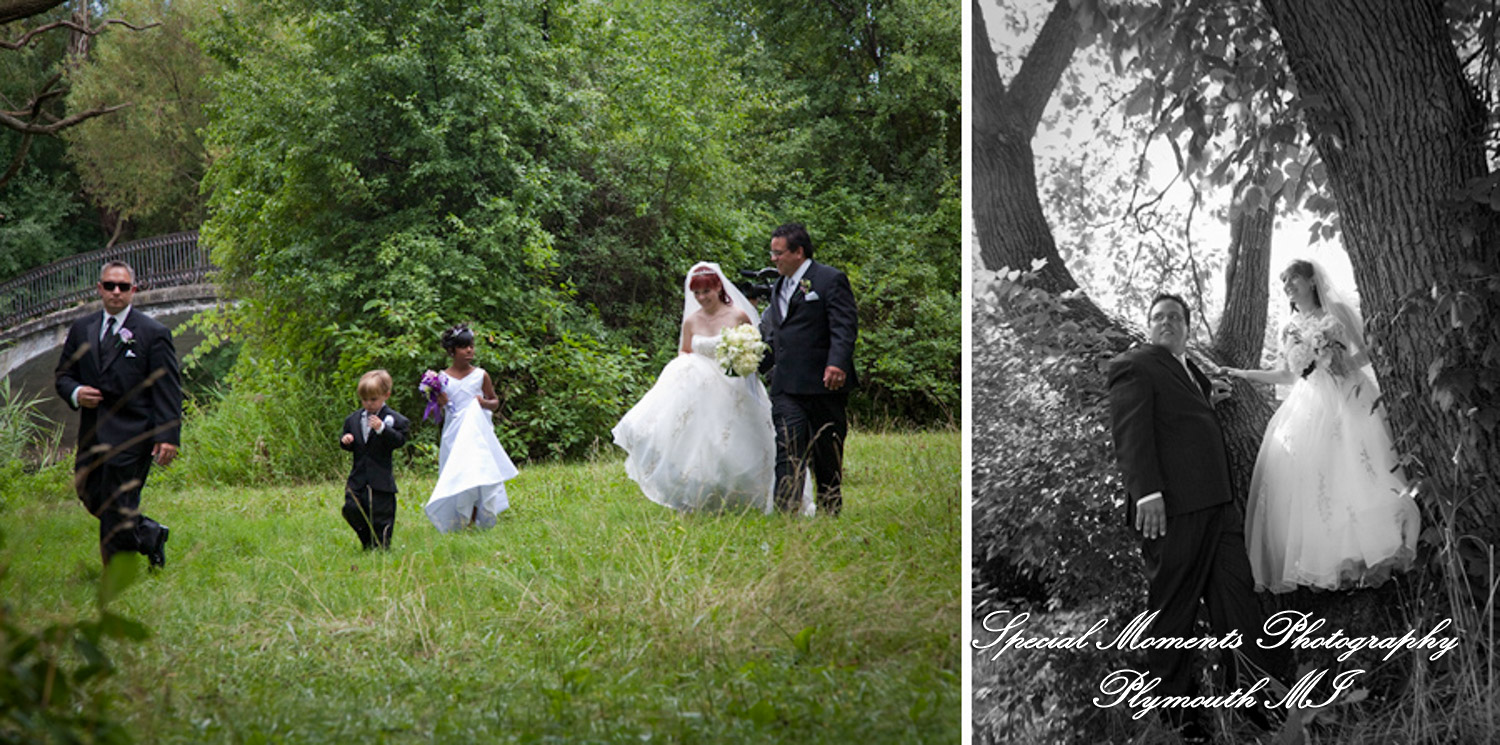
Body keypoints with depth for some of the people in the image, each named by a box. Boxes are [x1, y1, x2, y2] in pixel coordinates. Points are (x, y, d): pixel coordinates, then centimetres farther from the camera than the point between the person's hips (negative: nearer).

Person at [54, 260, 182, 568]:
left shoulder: (154, 334, -2)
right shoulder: (82, 329, 12)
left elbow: (168, 390, -6)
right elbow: (63, 374, 18)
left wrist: (168, 437, -15)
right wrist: (75, 393, -6)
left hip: (131, 436, -6)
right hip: (92, 435, 6)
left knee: (117, 510, -4)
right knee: (92, 497, 9)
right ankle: (151, 536, 31)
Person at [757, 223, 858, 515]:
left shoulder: (831, 280, -3)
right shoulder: (778, 289, 19)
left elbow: (844, 327, -13)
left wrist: (837, 364, -26)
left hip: (825, 384, -5)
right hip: (787, 387, 5)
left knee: (828, 456, 6)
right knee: (788, 453, -7)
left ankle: (830, 512, 17)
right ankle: (786, 513, -13)